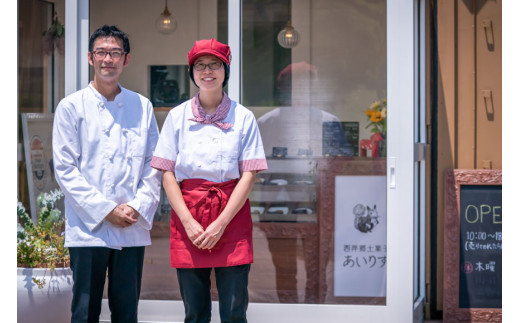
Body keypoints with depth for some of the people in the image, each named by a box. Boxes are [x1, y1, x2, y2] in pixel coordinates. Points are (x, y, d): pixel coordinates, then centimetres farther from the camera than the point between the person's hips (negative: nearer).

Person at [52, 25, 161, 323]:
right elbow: (65, 169, -4)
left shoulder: (142, 107, 10)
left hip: (133, 229, 3)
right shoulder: (72, 107, 1)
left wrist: (139, 206, -7)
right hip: (88, 229, -2)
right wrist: (106, 210, -11)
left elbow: (154, 164, 9)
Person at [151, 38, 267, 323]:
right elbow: (167, 174, 4)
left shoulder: (243, 117, 4)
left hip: (231, 217, -1)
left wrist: (221, 224, -11)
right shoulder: (177, 116, 7)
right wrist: (188, 222, -9)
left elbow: (248, 175, -1)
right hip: (188, 215, 1)